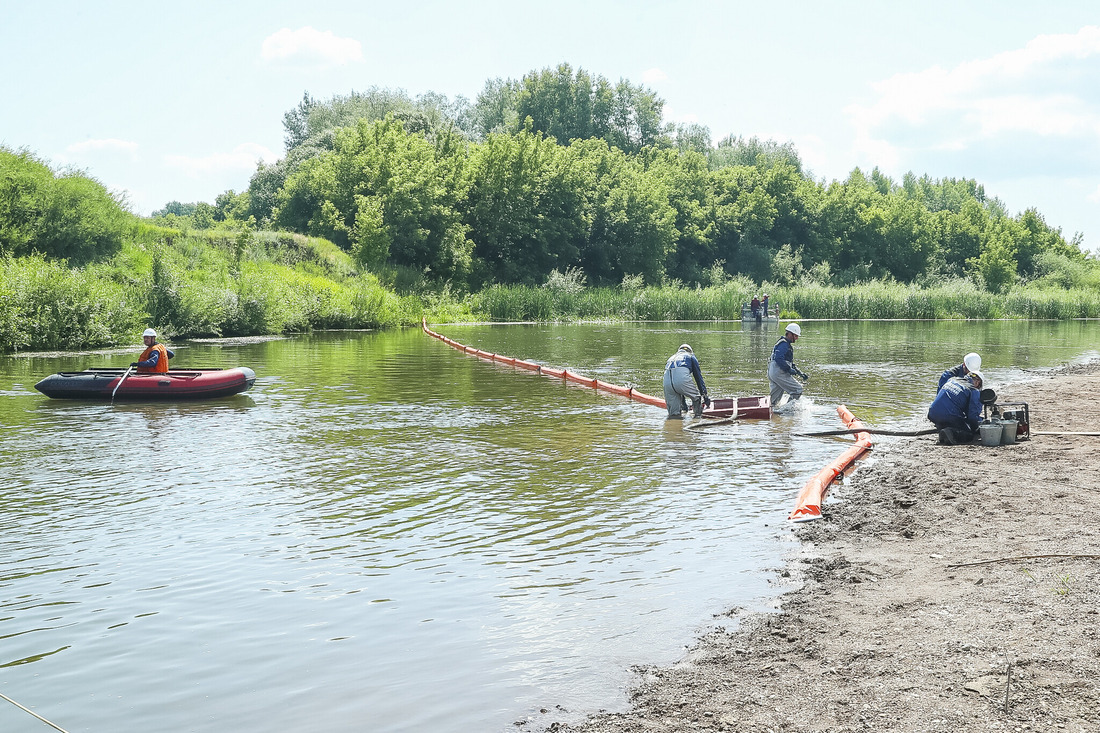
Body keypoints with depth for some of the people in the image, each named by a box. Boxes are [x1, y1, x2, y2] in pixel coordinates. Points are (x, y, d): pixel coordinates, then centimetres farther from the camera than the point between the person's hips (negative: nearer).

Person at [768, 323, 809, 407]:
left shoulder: (788, 345, 25)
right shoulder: (784, 344, -10)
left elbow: (790, 363, 28)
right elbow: (779, 359, -24)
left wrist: (801, 373, 20)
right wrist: (789, 369, -22)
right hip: (778, 372, -11)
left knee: (774, 400, 13)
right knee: (798, 390, -8)